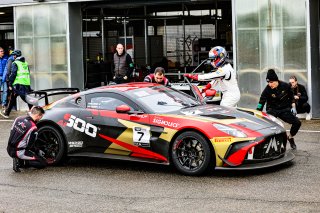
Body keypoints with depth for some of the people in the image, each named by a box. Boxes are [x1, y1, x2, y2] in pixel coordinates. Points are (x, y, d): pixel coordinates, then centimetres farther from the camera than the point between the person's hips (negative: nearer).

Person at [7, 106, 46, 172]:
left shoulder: (18, 119, 1)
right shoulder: (33, 128, -20)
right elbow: (30, 146, -13)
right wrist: (38, 151, 8)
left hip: (9, 149, 8)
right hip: (18, 152, -8)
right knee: (43, 163, -2)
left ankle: (19, 160, 10)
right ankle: (20, 162, -9)